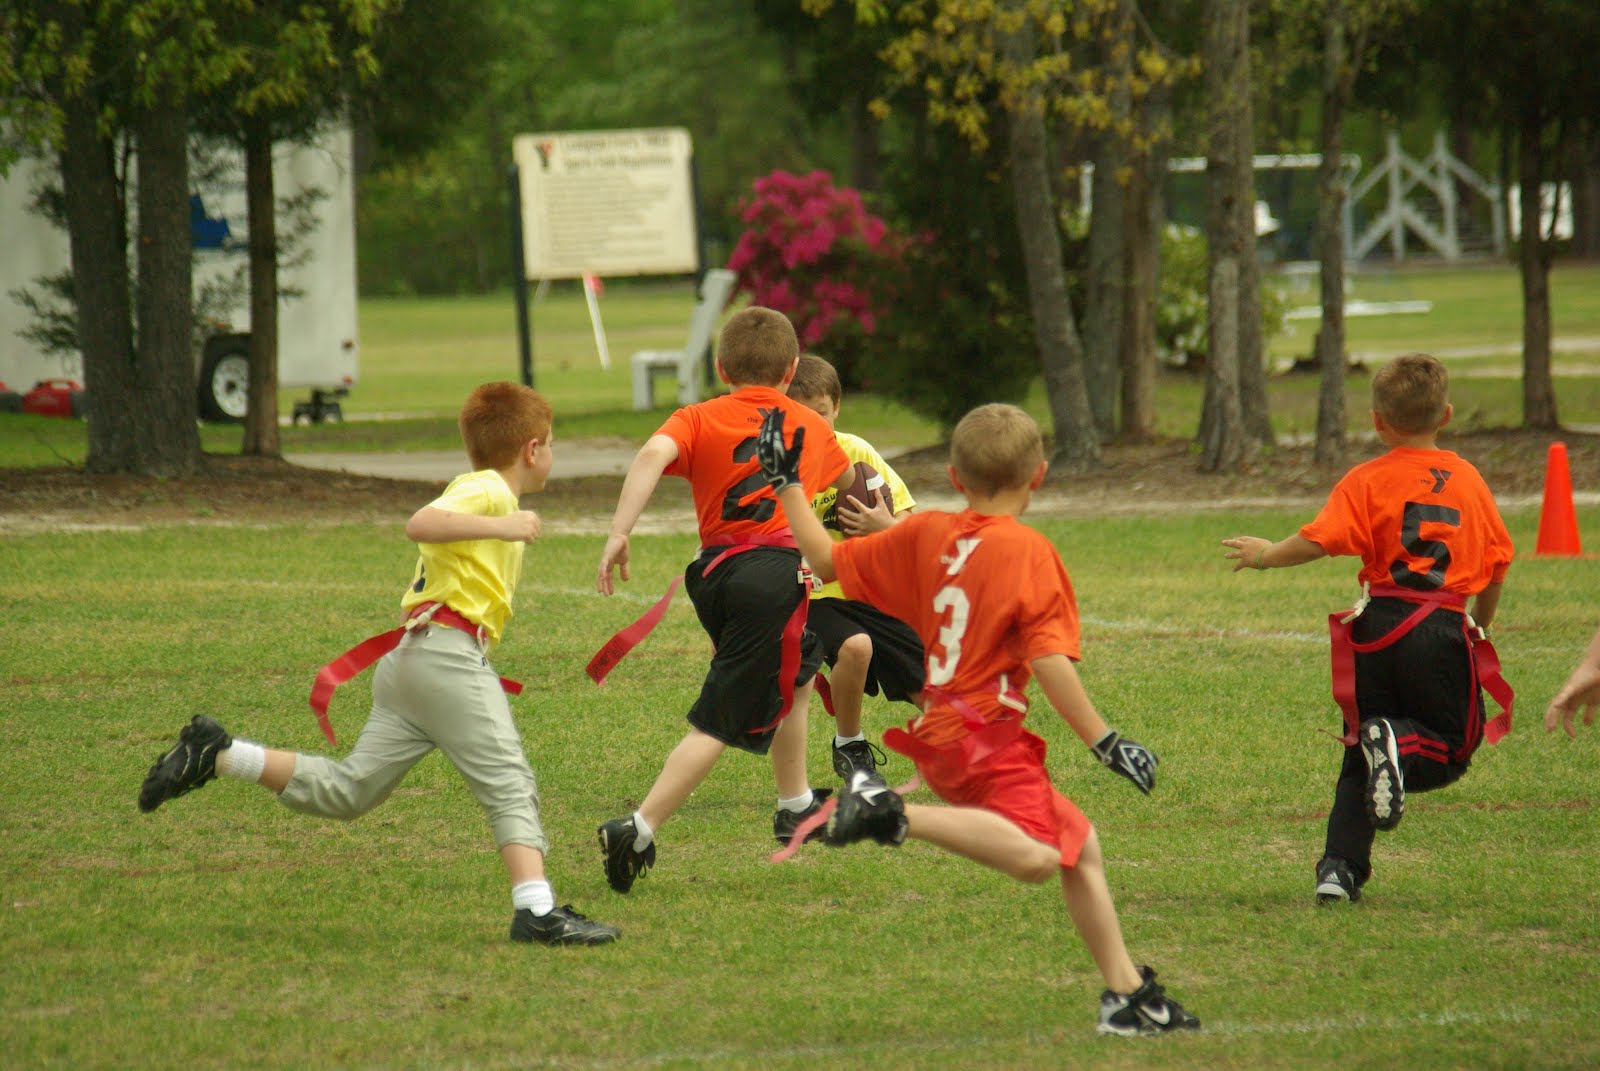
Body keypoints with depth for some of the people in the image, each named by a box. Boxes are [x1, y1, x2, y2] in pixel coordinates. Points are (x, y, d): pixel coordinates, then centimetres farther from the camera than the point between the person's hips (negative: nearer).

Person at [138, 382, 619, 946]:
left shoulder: (481, 492, 28)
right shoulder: (487, 490, -5)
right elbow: (420, 524, -22)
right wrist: (502, 527, -26)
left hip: (407, 658, 10)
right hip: (449, 651, -10)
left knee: (346, 790, 5)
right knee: (510, 784, -13)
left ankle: (216, 755, 2)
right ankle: (538, 911, -23)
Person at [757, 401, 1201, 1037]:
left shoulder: (925, 534, 11)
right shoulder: (1029, 552, -7)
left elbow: (827, 560, 17)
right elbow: (1048, 661, -15)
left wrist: (786, 484, 28)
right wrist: (1104, 742, -13)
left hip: (940, 731, 9)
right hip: (984, 733, -9)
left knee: (1080, 846, 15)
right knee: (1036, 856, -28)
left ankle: (1128, 996, 16)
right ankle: (892, 814, -28)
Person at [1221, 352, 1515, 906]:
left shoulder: (1367, 481, 1)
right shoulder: (1468, 480, 10)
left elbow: (1319, 541, -11)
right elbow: (1496, 563, 14)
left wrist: (1265, 554, 7)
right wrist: (1481, 626, 30)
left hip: (1380, 624, 0)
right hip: (1444, 629, 0)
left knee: (1357, 761, 12)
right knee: (1452, 749, 12)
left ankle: (1339, 867, -1)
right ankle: (1402, 747, -21)